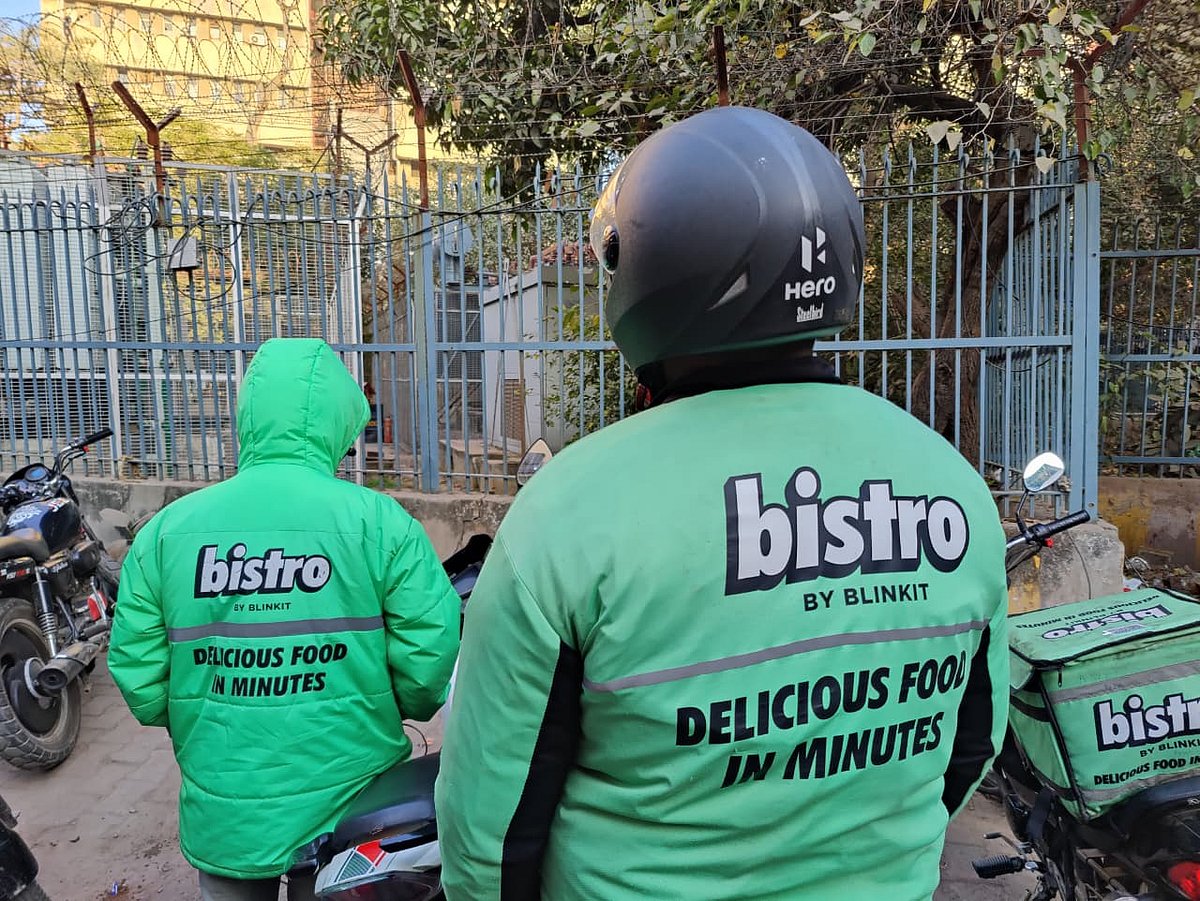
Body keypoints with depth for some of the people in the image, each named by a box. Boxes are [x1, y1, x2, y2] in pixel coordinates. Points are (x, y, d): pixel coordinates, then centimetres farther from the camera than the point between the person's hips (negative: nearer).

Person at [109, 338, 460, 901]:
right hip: (347, 811, -2)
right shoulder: (381, 522, -16)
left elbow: (137, 675, -4)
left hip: (223, 822, 2)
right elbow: (430, 663, -16)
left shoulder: (167, 529, -8)